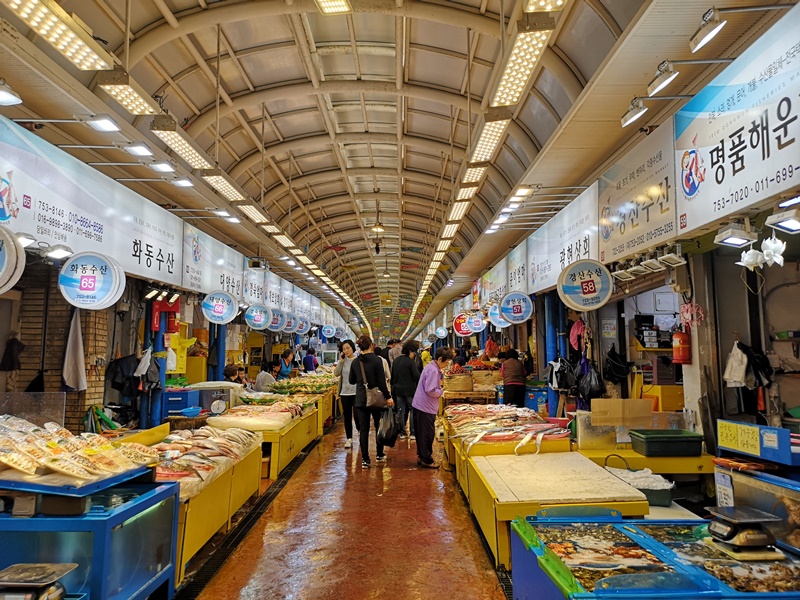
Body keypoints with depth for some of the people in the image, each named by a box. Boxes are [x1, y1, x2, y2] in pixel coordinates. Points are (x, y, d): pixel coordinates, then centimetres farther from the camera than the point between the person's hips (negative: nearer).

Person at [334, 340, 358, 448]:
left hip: (357, 392, -4)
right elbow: (336, 373, -5)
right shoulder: (342, 361, 5)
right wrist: (341, 361, -12)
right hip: (345, 392, 4)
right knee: (347, 416, 11)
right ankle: (349, 438, 20)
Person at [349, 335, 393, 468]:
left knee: (363, 429, 6)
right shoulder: (377, 360, -12)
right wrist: (388, 397, -6)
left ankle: (365, 460, 5)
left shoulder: (355, 362, 1)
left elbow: (351, 380, 11)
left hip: (360, 400, 3)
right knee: (379, 427, 16)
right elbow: (381, 381, -13)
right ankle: (380, 455, 28)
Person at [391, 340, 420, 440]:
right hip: (409, 389, -6)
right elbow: (417, 376, -17)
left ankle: (402, 432, 13)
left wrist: (394, 386, 21)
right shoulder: (410, 361, -14)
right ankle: (413, 433, 4)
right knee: (413, 410, 5)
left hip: (397, 389, 6)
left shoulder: (396, 360, 6)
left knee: (401, 411, 11)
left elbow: (392, 375, 13)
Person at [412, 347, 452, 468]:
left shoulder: (431, 367, 12)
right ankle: (427, 460, 11)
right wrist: (441, 391, -9)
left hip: (420, 405, 10)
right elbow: (430, 390, -25)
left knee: (422, 433, 18)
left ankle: (421, 456, 28)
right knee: (428, 434, 1)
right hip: (426, 408, -10)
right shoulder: (433, 370, -21)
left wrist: (440, 375, 7)